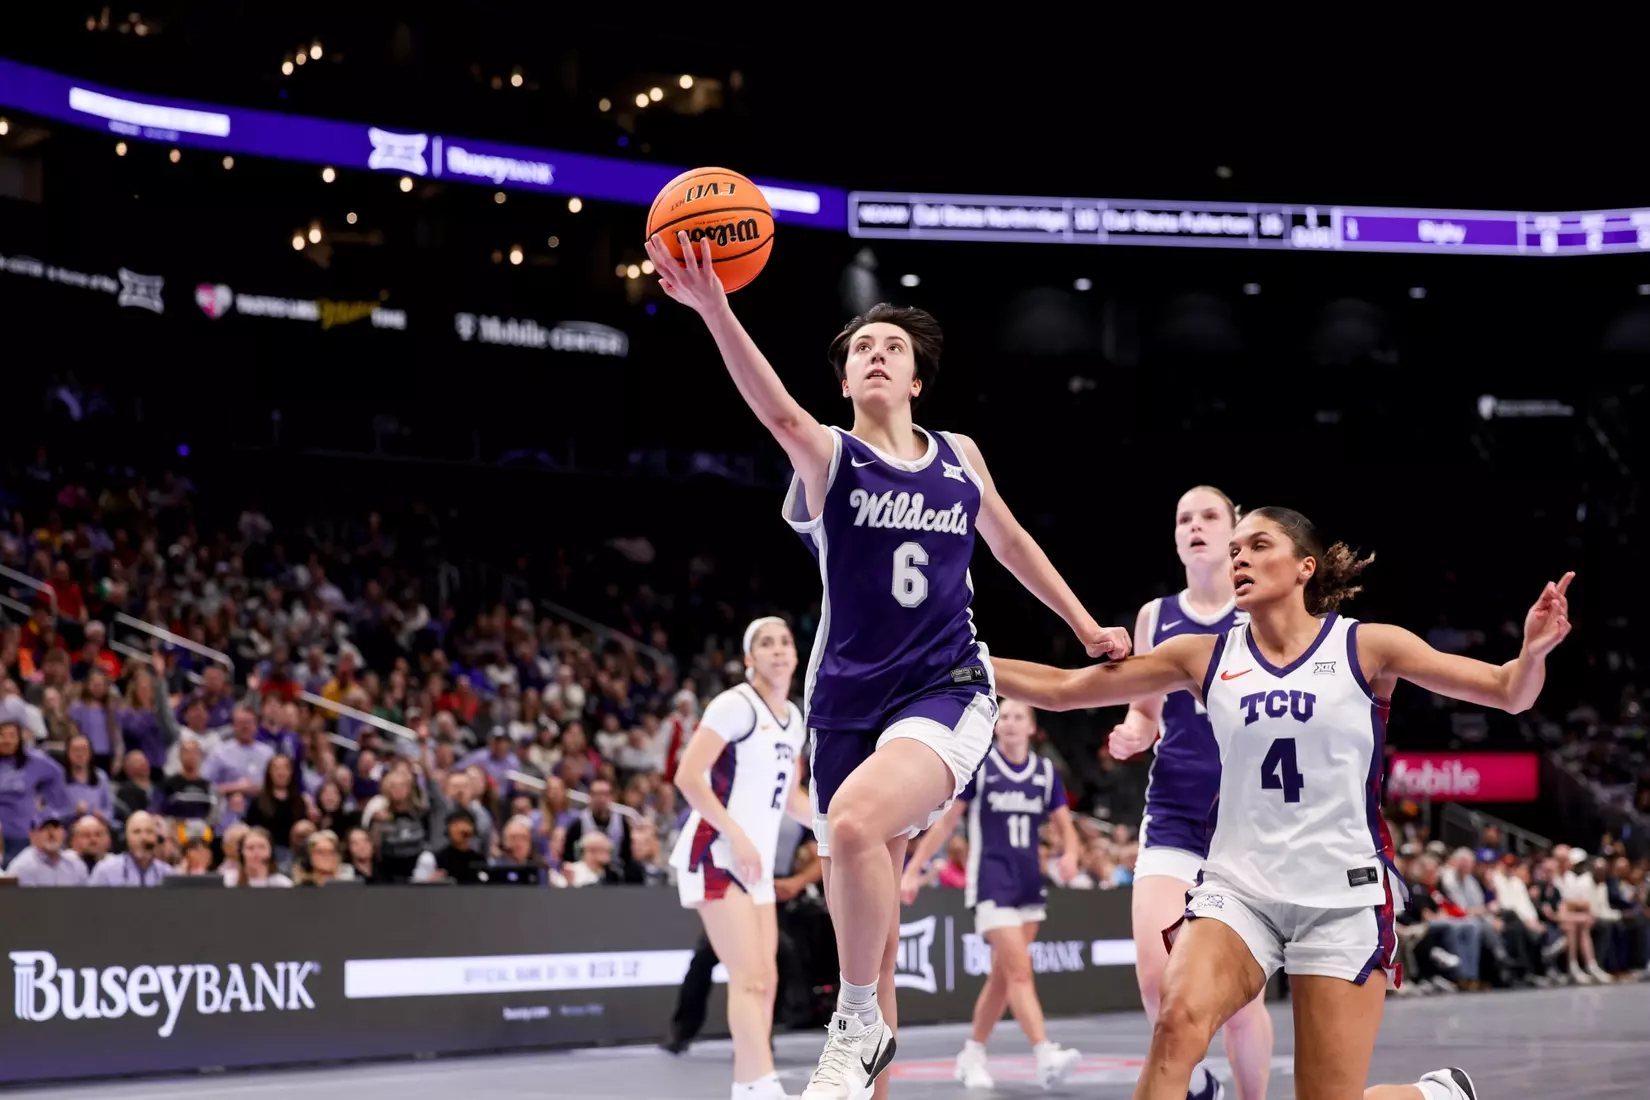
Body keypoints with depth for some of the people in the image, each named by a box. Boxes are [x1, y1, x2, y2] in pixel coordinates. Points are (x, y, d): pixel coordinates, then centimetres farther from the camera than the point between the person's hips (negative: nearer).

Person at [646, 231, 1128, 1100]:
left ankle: (858, 1024, -13)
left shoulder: (959, 458, 9)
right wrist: (711, 308, -42)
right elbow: (776, 410, -23)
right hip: (847, 697, 1)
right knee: (861, 899, 4)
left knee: (856, 819, -30)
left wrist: (1085, 627, 27)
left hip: (947, 690, -1)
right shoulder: (828, 457, -1)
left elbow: (1011, 543, 26)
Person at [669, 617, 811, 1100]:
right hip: (716, 855, -9)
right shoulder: (736, 704, -12)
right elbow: (687, 776, -18)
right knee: (749, 978, -18)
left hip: (756, 862, 9)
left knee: (765, 981, 8)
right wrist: (736, 834, -23)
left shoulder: (794, 718, 13)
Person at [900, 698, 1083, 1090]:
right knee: (1019, 970, -16)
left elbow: (1065, 826, 12)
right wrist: (913, 870, -3)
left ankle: (972, 1057, 20)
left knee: (1002, 976, 8)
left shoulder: (1045, 771, 8)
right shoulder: (978, 766, -3)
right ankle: (1045, 1056, -25)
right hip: (991, 884, -5)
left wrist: (1070, 853, -10)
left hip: (1029, 884, 5)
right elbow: (945, 823, 0)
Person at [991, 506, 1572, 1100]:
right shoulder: (1206, 656, 4)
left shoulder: (1366, 647, -1)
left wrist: (1531, 652, -26)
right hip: (1237, 888, 2)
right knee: (1178, 1020, -28)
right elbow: (1061, 689, 7)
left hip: (1344, 896, -2)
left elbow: (1508, 693, -4)